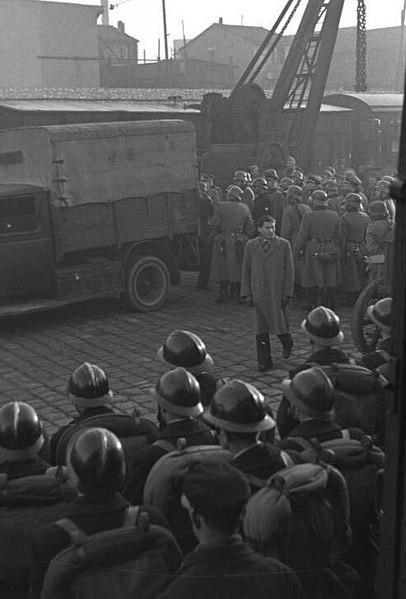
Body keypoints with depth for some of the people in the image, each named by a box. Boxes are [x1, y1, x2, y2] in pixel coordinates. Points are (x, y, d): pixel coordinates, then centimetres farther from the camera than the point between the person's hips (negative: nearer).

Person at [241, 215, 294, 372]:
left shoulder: (284, 245, 0)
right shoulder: (251, 246, 5)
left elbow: (289, 271, 0)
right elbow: (246, 271, 8)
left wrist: (287, 293, -5)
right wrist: (247, 293, 3)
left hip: (278, 293, -2)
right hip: (259, 294, 2)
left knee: (280, 326, 2)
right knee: (261, 330, 4)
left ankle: (287, 345, 35)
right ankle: (265, 362, 13)